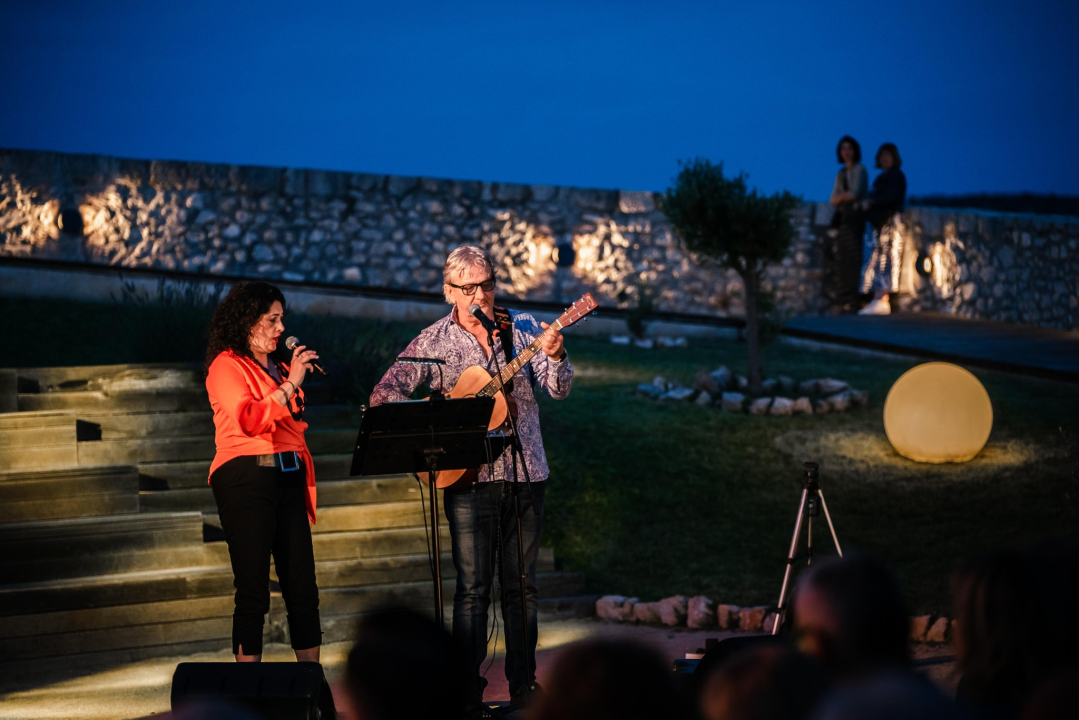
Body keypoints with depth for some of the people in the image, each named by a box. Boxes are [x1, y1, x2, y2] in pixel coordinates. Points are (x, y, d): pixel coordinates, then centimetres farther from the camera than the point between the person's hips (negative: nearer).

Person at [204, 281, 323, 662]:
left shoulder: (278, 368, 19)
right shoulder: (226, 366, -1)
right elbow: (249, 419, -17)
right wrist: (290, 385, -13)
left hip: (288, 477, 7)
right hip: (248, 477, -7)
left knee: (303, 588, 4)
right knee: (254, 591, -5)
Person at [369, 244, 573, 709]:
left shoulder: (522, 328, 7)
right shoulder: (433, 342, 2)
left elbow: (558, 390, -1)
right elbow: (384, 395, -1)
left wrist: (555, 357, -22)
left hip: (525, 475, 2)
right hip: (468, 479, -2)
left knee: (522, 584, 7)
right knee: (473, 587, -3)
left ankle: (523, 684, 14)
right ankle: (468, 688, 2)